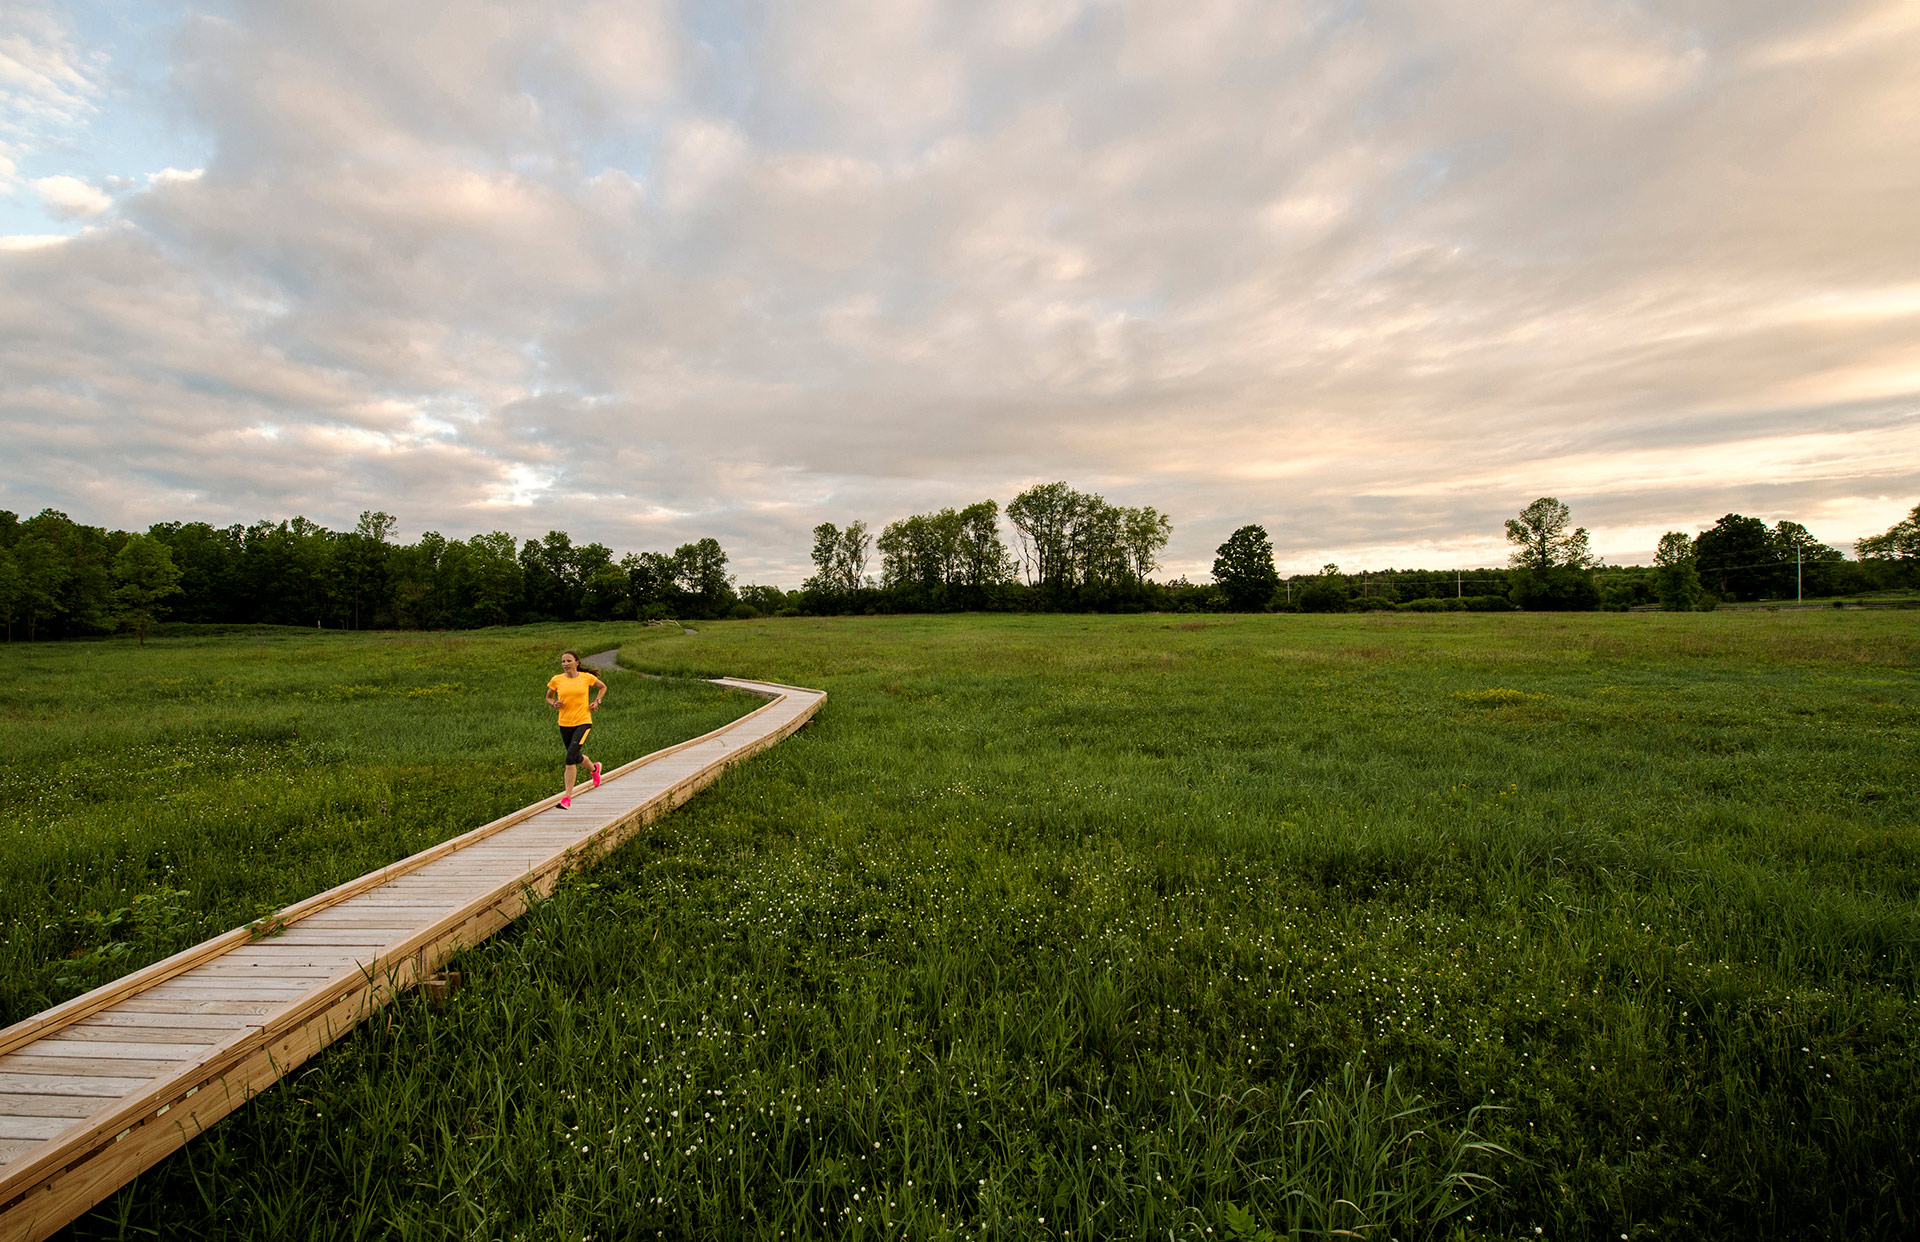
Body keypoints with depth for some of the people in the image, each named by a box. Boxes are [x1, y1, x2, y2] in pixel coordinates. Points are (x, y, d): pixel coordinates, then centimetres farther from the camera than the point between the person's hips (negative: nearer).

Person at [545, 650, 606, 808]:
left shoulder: (587, 677, -3)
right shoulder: (556, 680, -1)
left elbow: (603, 686, 16)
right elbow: (548, 698, 14)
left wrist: (597, 702, 2)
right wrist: (554, 704, -7)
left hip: (583, 722, -3)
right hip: (565, 724, 3)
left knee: (570, 757, -18)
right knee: (577, 759, 16)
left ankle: (567, 796, -8)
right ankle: (594, 768, 52)